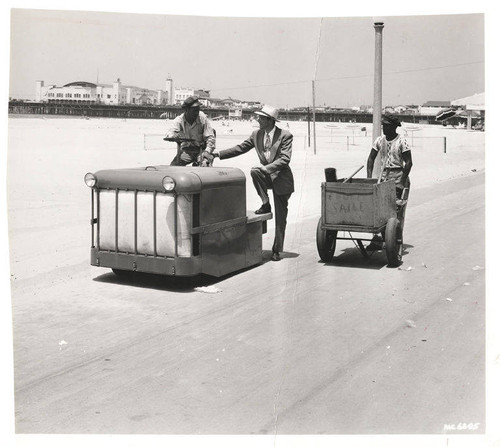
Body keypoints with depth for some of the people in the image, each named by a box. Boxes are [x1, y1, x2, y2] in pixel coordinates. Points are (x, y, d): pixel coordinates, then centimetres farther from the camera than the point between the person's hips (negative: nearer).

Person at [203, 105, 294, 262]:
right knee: (254, 171, -32)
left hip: (281, 178, -4)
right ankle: (265, 205, -12)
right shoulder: (256, 134, 0)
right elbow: (240, 148, 3)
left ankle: (277, 250, 15)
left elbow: (285, 159, -23)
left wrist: (265, 168, -32)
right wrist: (216, 155, -6)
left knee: (280, 218, 0)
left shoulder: (285, 136, -15)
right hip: (266, 175, 4)